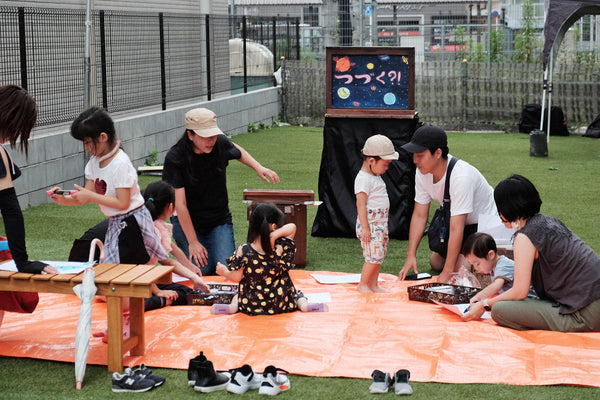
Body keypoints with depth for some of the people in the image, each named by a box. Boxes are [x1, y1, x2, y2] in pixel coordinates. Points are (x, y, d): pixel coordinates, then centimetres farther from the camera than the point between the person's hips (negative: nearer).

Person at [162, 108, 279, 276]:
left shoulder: (221, 144, -8)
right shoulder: (174, 158, -19)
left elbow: (238, 151, 20)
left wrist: (258, 168, 3)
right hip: (186, 222, -2)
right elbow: (180, 204, -20)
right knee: (201, 270, -20)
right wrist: (192, 242, -21)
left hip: (219, 220, 3)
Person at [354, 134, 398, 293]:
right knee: (373, 256, -8)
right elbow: (361, 204, -18)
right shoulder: (363, 179, -14)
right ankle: (363, 285, 4)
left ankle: (373, 285, 17)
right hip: (370, 225, -9)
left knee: (378, 256, 11)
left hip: (380, 224, 9)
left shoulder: (376, 177, 16)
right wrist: (365, 227, -21)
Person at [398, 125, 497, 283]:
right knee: (436, 262, 6)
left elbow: (456, 229, -37)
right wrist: (411, 255, -14)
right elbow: (419, 215, -7)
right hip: (457, 220, 7)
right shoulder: (422, 172, -14)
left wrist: (447, 274, -35)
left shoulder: (461, 176, -37)